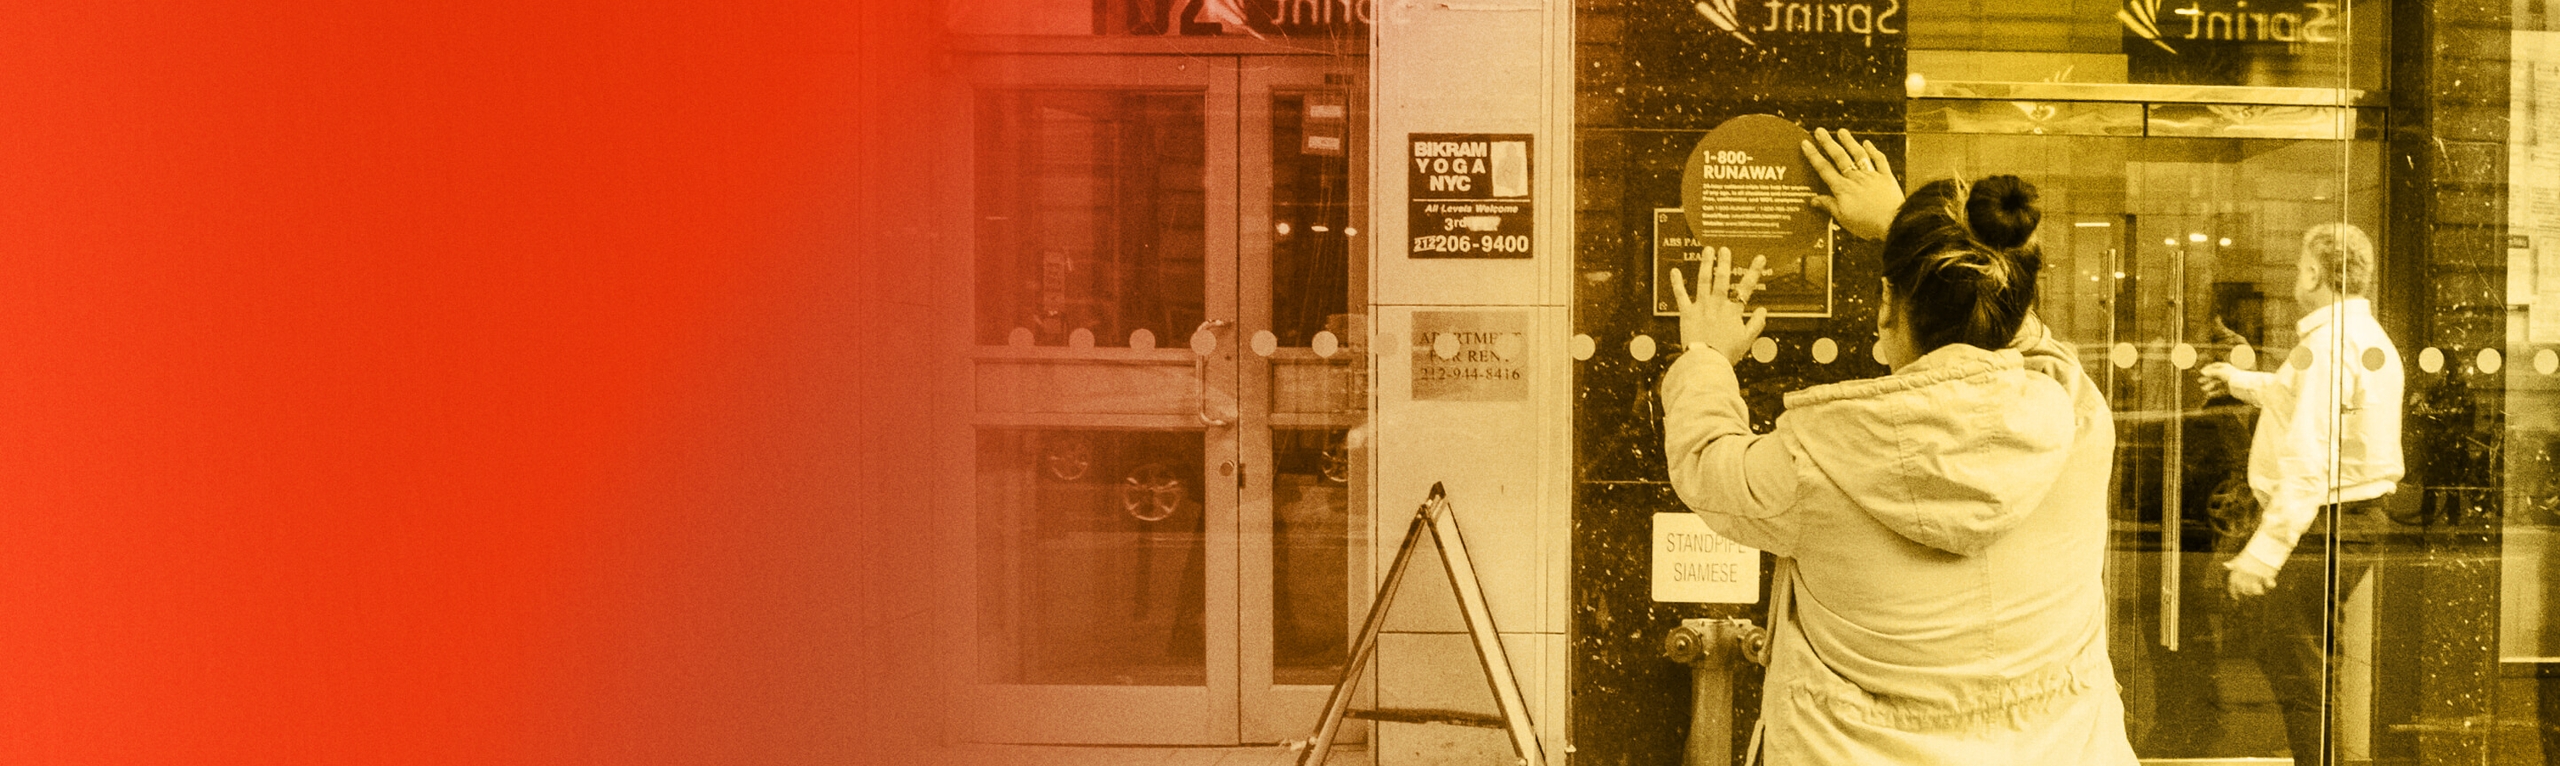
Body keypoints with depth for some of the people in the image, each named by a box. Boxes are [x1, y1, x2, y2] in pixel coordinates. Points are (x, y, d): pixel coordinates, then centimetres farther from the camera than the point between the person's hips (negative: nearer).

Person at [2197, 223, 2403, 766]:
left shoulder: (2327, 344, -21)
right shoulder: (2369, 337, 13)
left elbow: (2309, 460, -29)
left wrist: (2267, 547, -33)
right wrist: (2241, 382, 46)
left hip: (2318, 531, -11)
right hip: (2361, 520, 11)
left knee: (2299, 680, -2)